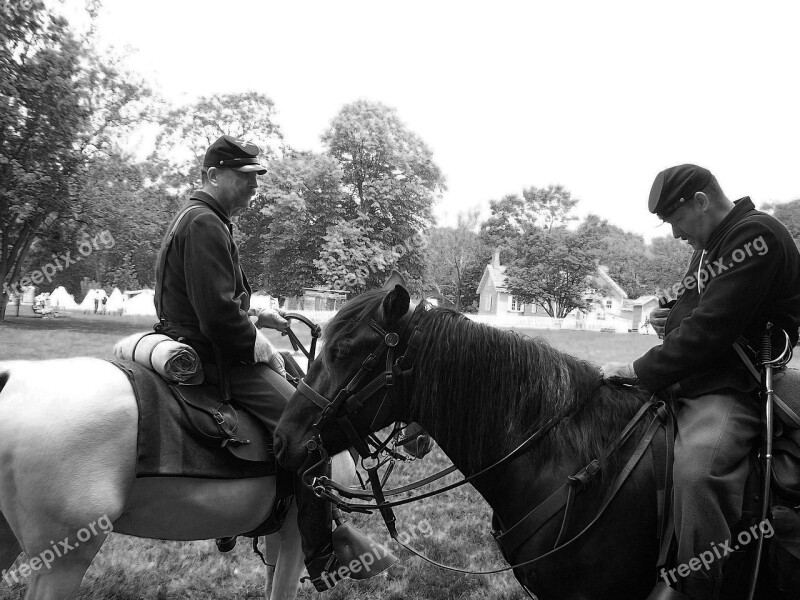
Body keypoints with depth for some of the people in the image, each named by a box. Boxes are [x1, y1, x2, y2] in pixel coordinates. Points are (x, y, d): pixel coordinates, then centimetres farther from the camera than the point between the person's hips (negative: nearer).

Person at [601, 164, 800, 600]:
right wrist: (673, 317, 9)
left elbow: (710, 330, -22)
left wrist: (640, 370, -19)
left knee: (697, 469, -35)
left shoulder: (755, 235, -13)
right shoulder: (708, 245, 17)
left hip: (732, 389, -10)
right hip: (685, 381, 10)